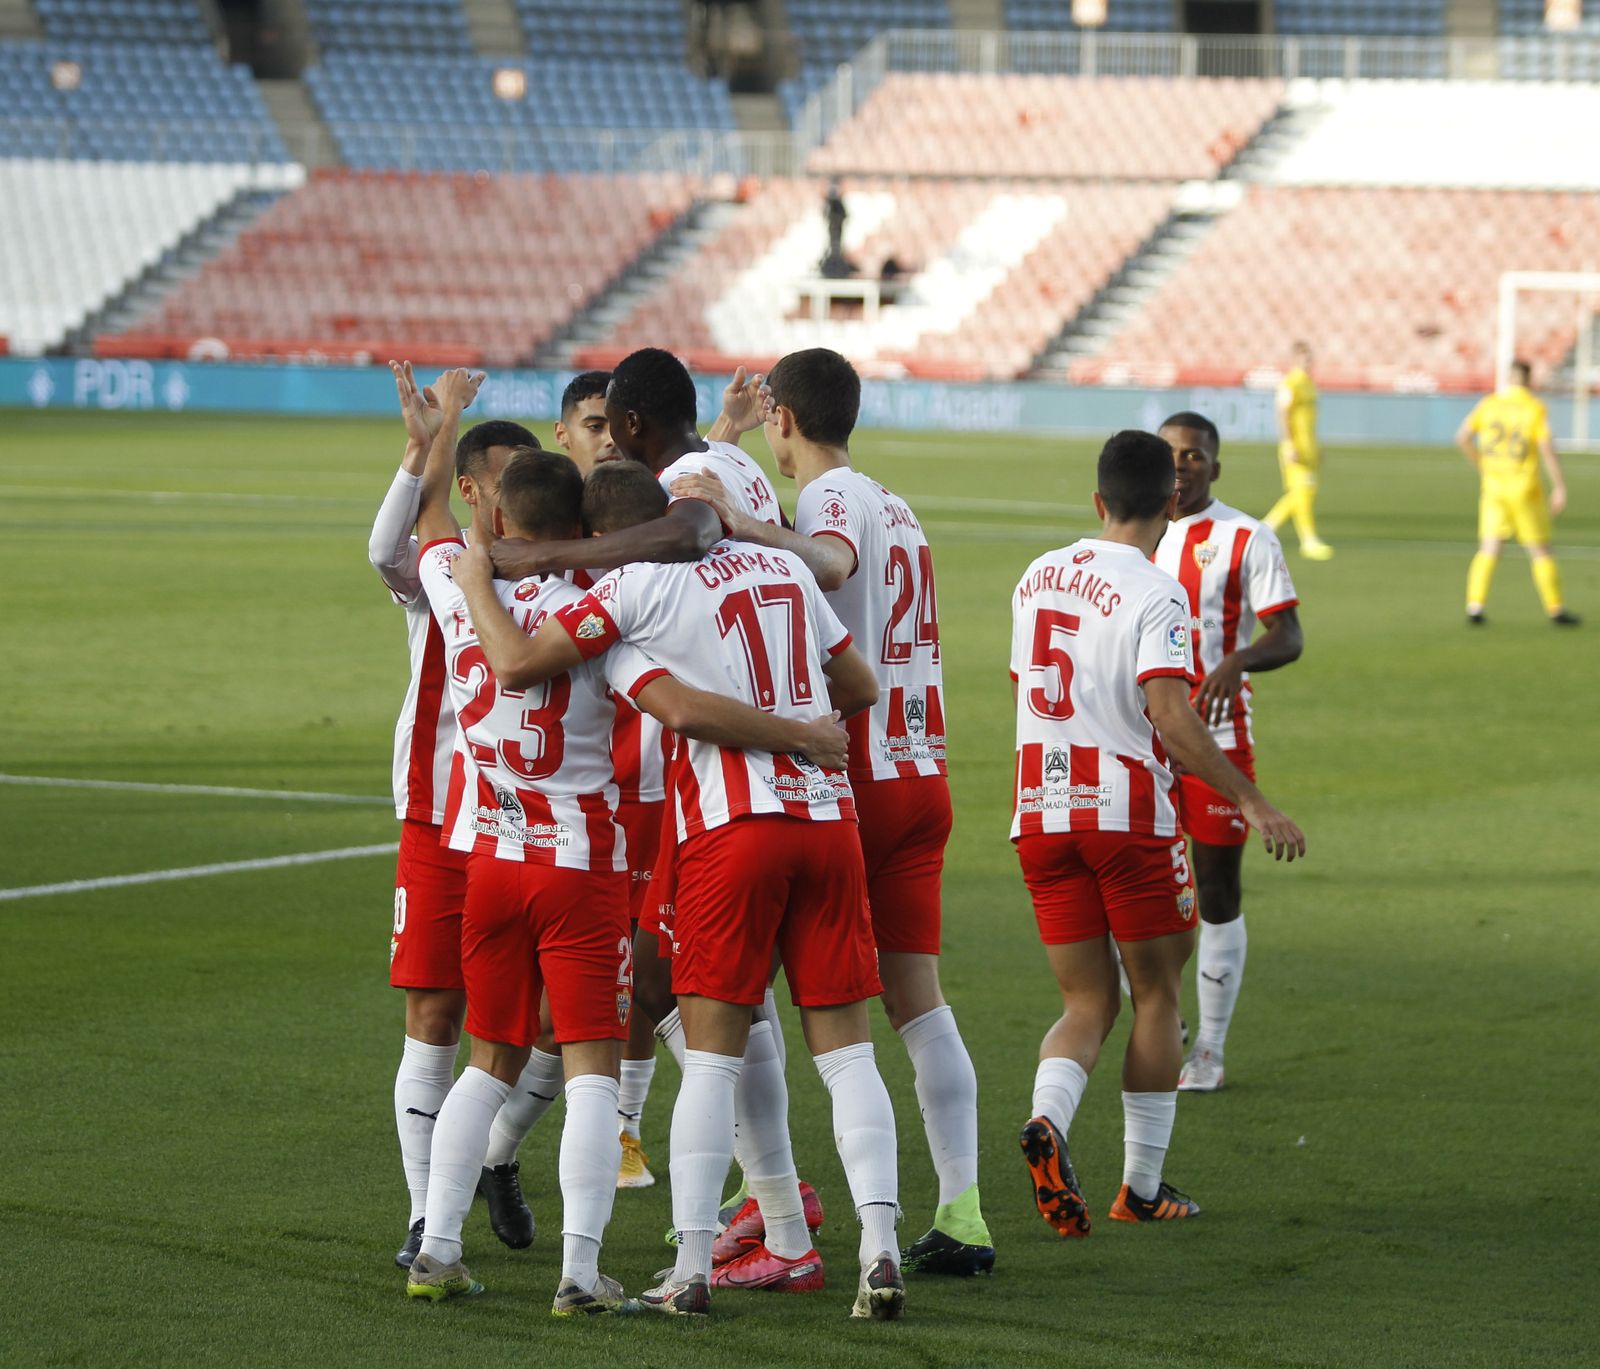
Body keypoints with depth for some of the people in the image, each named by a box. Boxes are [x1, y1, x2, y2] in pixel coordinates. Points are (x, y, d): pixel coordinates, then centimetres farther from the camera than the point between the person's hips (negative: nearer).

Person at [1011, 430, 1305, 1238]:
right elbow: (1172, 719, -21)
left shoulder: (1036, 578, 10)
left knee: (1088, 1003, 9)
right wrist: (1251, 802, -18)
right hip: (1129, 815, -5)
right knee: (1156, 996, 10)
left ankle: (1047, 1119, -20)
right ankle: (1142, 1186, 12)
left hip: (1041, 813, 5)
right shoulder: (1155, 594, -12)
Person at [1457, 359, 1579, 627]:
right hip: (1525, 489, -3)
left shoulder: (1487, 404, 1)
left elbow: (1462, 437, -1)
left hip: (1493, 486, 3)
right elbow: (1547, 448, -15)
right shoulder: (1535, 408, -8)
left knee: (1489, 551, 5)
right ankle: (1556, 610, 14)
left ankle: (1474, 606, -9)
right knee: (1540, 551, 7)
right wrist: (1560, 488, -10)